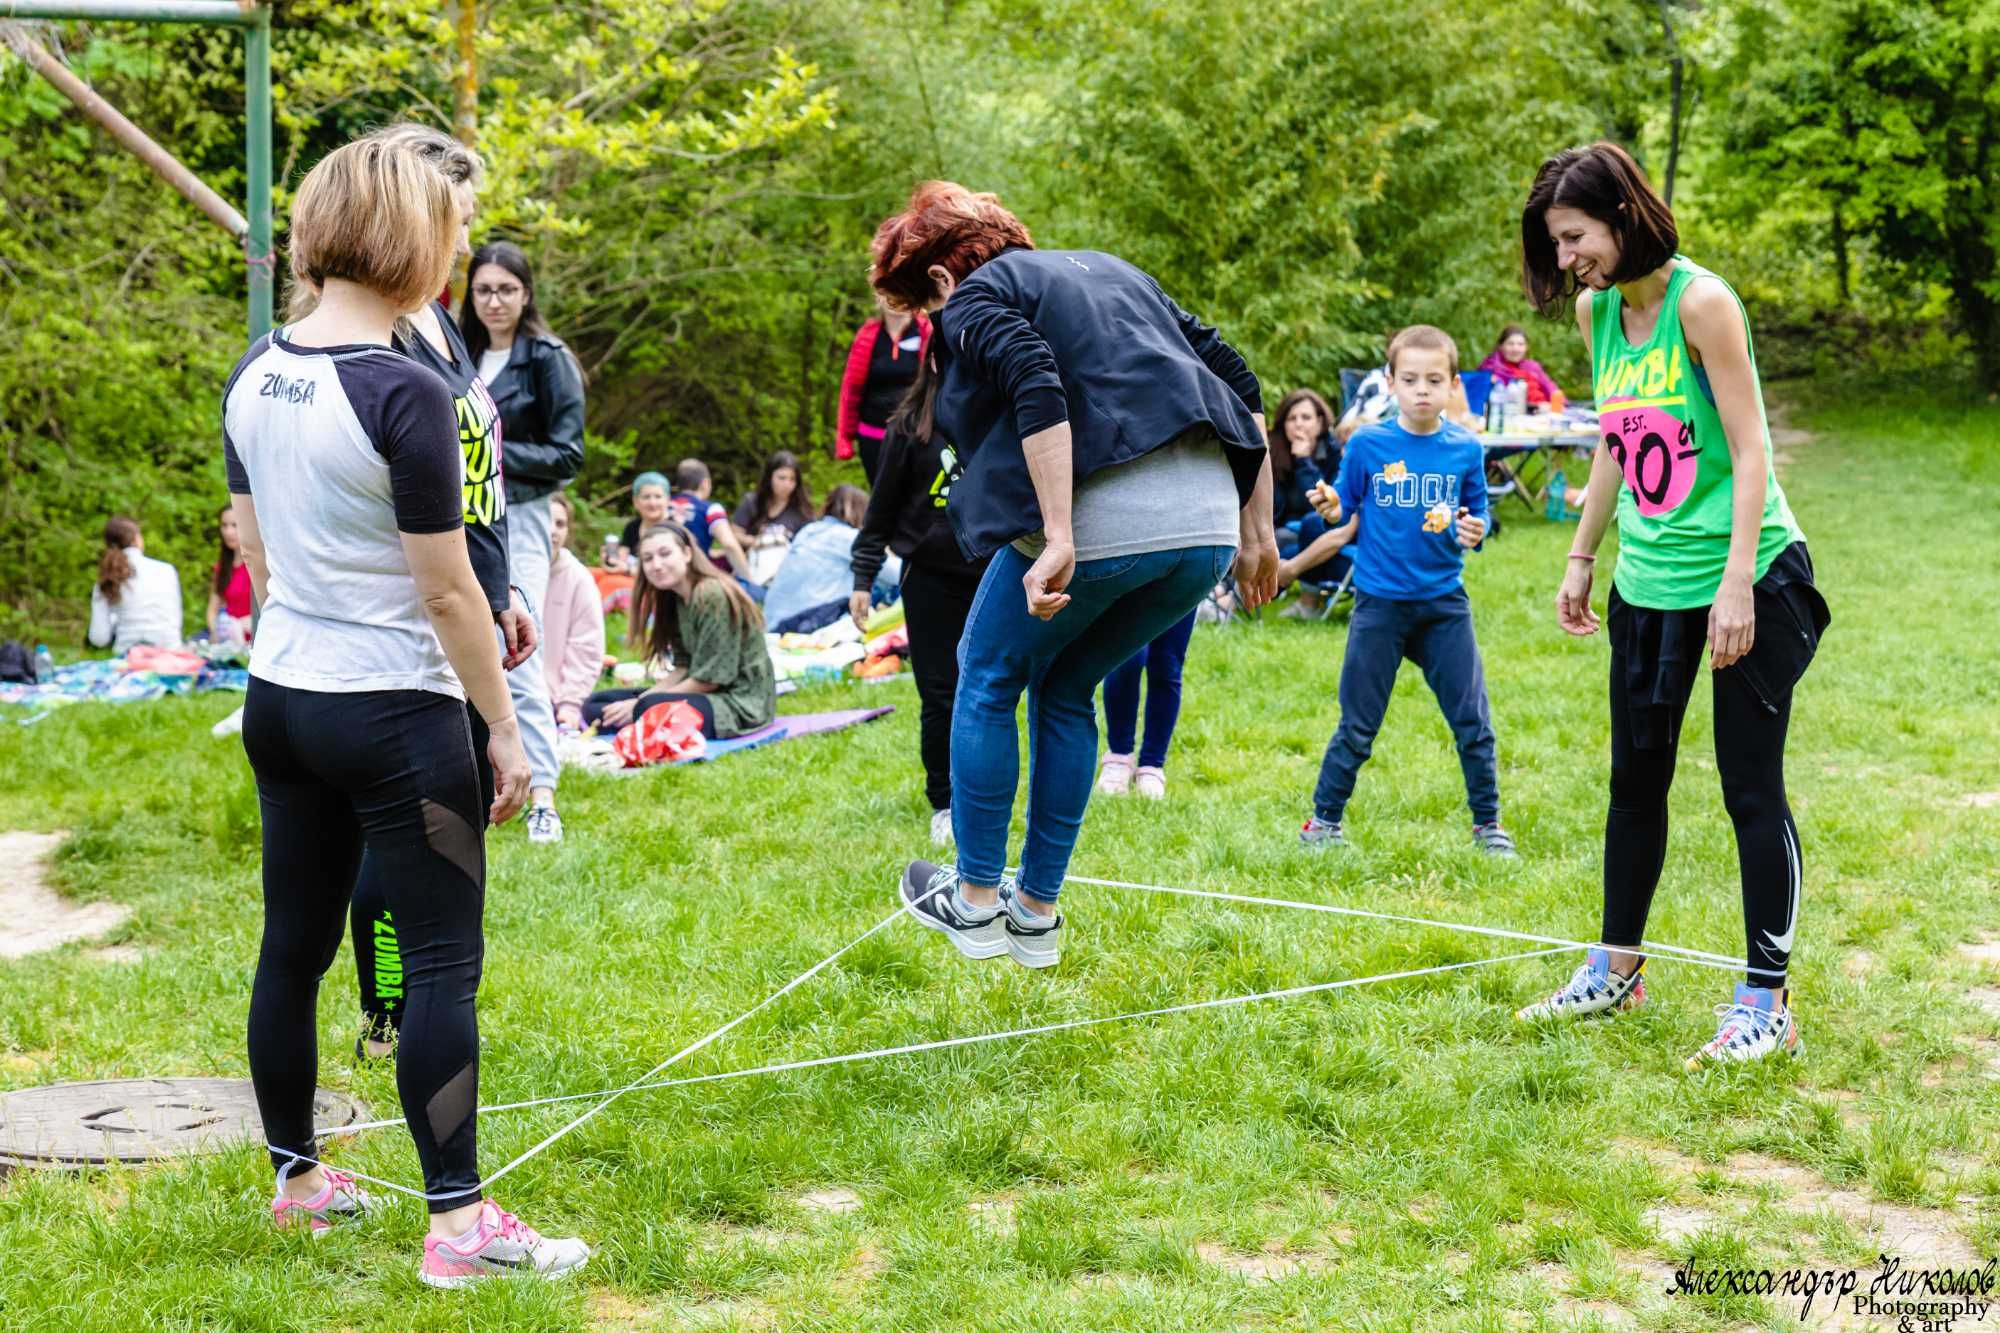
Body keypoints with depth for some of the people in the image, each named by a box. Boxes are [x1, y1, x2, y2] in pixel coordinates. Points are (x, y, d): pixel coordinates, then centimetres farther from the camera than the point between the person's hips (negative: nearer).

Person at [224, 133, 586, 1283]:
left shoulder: (257, 374, 4)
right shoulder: (406, 393, -19)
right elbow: (446, 590, -16)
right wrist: (504, 731, -8)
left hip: (281, 699, 8)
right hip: (394, 714, -8)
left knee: (295, 943, 16)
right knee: (445, 960, -1)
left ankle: (297, 1177, 30)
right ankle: (458, 1222, 1)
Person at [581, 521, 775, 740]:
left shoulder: (712, 596, -18)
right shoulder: (675, 600, 9)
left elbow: (708, 679, -19)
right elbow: (684, 669, 8)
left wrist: (639, 704, -15)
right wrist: (638, 702, -7)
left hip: (740, 701, -9)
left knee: (650, 709, -37)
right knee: (594, 704, 3)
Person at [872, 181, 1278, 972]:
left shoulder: (975, 299, 6)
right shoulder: (1111, 270, 27)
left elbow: (1040, 393, -17)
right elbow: (1240, 385, 21)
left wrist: (1059, 543, -22)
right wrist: (1256, 534, 21)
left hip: (1097, 522, -7)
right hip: (1208, 525, 7)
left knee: (987, 680, 19)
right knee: (1066, 691, 26)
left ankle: (974, 903, 24)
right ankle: (1037, 911, 29)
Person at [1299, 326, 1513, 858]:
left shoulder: (1465, 449, -1)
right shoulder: (1366, 445, -5)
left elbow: (1477, 517, 7)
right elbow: (1346, 512, 2)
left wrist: (1473, 532, -14)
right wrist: (1331, 510, -19)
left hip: (1444, 602, 2)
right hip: (1380, 602, -1)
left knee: (1473, 722, 3)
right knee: (1357, 726, 5)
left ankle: (1487, 824, 18)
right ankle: (1325, 819, 21)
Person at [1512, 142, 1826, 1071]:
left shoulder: (1700, 300, -15)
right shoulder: (1594, 309, 6)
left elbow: (1750, 450, -16)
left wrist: (1738, 582, -22)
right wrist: (1581, 558, 18)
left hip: (1743, 578, -7)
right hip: (1647, 584, 7)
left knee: (1751, 788, -2)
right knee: (1635, 780, 15)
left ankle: (1766, 1001, 6)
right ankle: (1616, 970, 28)